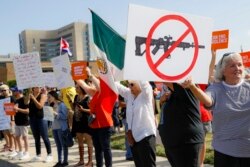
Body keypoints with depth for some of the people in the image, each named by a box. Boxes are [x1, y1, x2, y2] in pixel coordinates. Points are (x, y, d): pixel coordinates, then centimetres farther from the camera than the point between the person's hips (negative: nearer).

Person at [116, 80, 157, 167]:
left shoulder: (146, 95, -6)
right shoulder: (129, 94, 10)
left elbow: (145, 83, -23)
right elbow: (116, 85, 12)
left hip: (146, 135, -7)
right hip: (134, 136, 7)